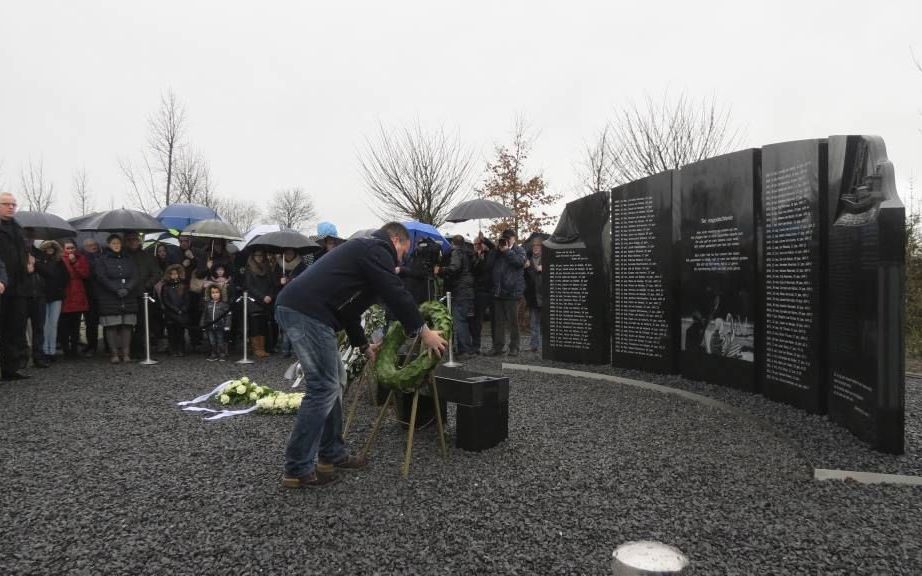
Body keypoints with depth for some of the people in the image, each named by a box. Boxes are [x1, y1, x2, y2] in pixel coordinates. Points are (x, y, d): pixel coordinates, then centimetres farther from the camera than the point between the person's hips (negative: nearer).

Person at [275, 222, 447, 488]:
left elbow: (347, 304, 34)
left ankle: (332, 454, 23)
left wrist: (363, 345, 36)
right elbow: (396, 294, -9)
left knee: (332, 381, 16)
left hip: (293, 307, 11)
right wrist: (423, 331, -2)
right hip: (307, 312, -11)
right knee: (323, 388, -5)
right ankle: (297, 469, 1)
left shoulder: (361, 249, 30)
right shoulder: (377, 249, 0)